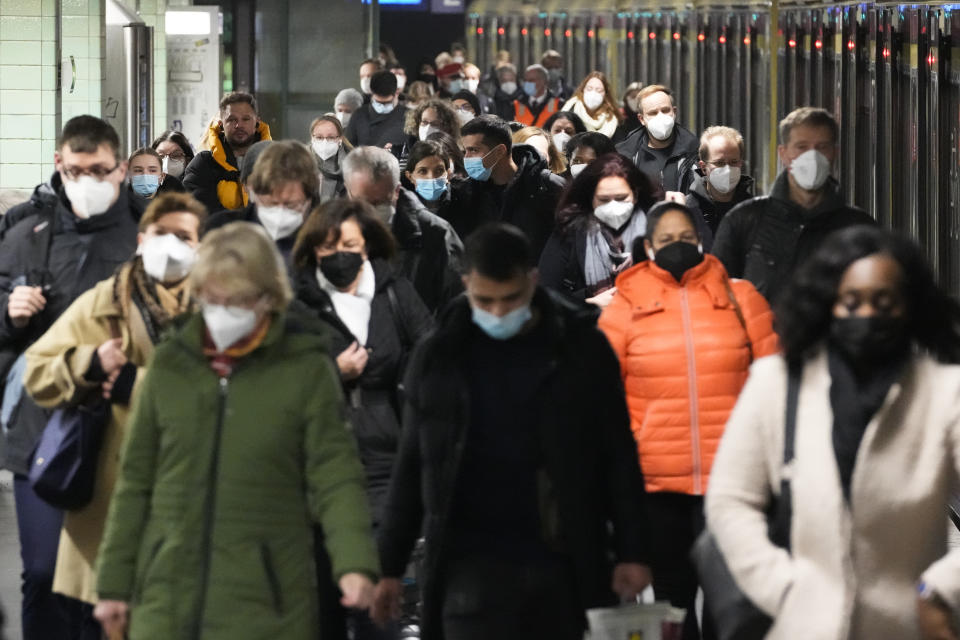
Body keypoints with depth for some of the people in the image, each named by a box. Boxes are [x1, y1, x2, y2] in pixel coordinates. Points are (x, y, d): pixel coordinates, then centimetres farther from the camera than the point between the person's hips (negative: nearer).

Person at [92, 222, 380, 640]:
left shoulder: (306, 370, -1)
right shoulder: (170, 365, 7)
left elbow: (335, 476, -6)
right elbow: (136, 482, 13)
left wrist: (354, 563, -22)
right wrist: (115, 583, 11)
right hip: (169, 602, 3)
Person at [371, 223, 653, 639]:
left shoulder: (581, 348, 3)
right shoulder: (438, 358, 5)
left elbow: (619, 459, 5)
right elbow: (411, 468, 11)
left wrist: (631, 553, -1)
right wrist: (390, 567, 9)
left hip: (564, 564, 1)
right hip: (472, 563, 0)